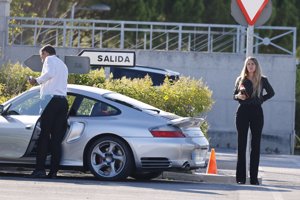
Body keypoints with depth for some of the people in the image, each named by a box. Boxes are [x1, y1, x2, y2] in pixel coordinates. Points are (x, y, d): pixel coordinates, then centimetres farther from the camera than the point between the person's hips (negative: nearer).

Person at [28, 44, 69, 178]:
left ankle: (40, 169, -15)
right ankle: (53, 171, -3)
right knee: (56, 138, 3)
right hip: (63, 101, 7)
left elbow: (50, 73, -17)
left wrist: (37, 80, -5)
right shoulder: (63, 65, 29)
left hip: (51, 100, -7)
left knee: (44, 136, -9)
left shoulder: (49, 60, 3)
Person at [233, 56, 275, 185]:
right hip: (243, 112, 0)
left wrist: (261, 99, 3)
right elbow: (234, 95, 11)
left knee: (256, 145, -2)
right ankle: (240, 176, -1)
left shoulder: (262, 80, 6)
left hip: (257, 112, 0)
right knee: (241, 144, -2)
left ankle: (254, 177, 0)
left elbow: (271, 93, 17)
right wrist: (239, 96, -11)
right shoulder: (240, 80, 8)